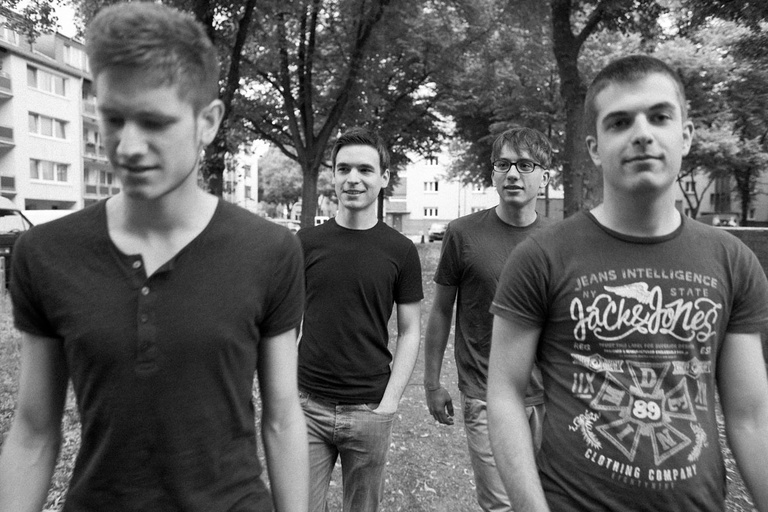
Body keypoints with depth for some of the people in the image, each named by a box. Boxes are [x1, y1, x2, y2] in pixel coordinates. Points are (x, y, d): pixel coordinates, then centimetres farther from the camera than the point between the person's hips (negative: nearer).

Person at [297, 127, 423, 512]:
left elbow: (410, 331, 2)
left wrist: (390, 401, -6)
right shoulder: (306, 242, 0)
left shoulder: (401, 251, -2)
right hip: (307, 405, 1)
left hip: (370, 409, 0)